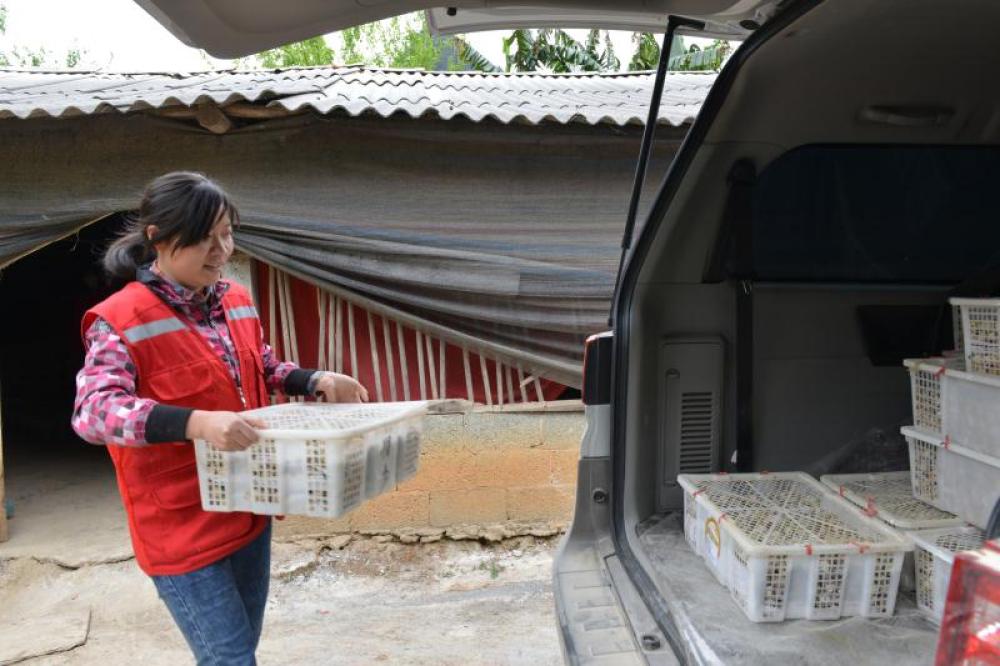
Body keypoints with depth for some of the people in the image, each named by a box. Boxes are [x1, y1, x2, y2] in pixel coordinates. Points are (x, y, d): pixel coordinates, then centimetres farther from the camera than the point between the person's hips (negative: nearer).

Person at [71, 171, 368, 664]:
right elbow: (93, 411, -28)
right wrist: (197, 423, -42)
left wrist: (316, 381, -1)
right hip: (182, 526, -7)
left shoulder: (237, 301, 5)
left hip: (249, 509, 7)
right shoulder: (119, 320, -17)